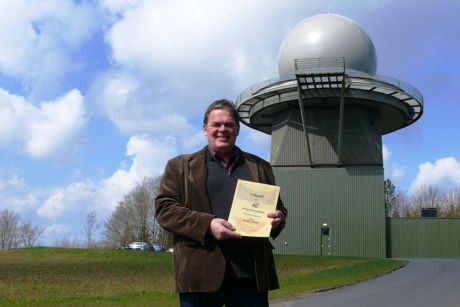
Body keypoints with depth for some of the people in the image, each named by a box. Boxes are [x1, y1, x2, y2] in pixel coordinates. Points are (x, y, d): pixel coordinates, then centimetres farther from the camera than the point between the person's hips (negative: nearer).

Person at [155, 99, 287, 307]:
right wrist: (207, 224, -15)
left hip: (251, 273, 3)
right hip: (201, 272, -2)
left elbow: (278, 206, 23)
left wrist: (278, 218, -4)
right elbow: (164, 207, 1)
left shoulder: (260, 166, 19)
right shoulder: (180, 166, 11)